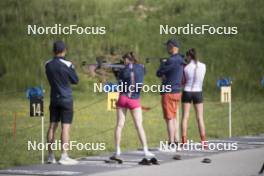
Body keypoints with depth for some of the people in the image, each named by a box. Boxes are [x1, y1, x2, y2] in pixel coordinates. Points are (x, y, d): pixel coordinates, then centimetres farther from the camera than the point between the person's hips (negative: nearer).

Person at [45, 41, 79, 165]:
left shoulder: (48, 65, 3)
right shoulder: (67, 65, -12)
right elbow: (76, 80, -3)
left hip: (54, 99, 5)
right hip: (66, 99, -5)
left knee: (52, 126, 10)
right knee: (66, 127, -6)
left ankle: (51, 156, 14)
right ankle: (64, 156, -11)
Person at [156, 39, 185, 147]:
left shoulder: (171, 60, -18)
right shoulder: (180, 60, 12)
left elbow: (159, 73, -12)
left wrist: (162, 65, 6)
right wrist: (164, 76, -2)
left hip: (169, 93, -9)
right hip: (177, 92, 9)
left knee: (169, 119, -6)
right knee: (174, 118, 14)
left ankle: (171, 143, -6)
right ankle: (176, 140, 16)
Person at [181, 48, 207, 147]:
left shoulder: (186, 68, -10)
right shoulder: (203, 66, -4)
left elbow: (183, 82, -1)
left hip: (187, 92, -1)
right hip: (198, 93, 1)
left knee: (185, 117, 5)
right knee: (200, 118, 6)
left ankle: (184, 142, -1)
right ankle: (203, 142, 1)